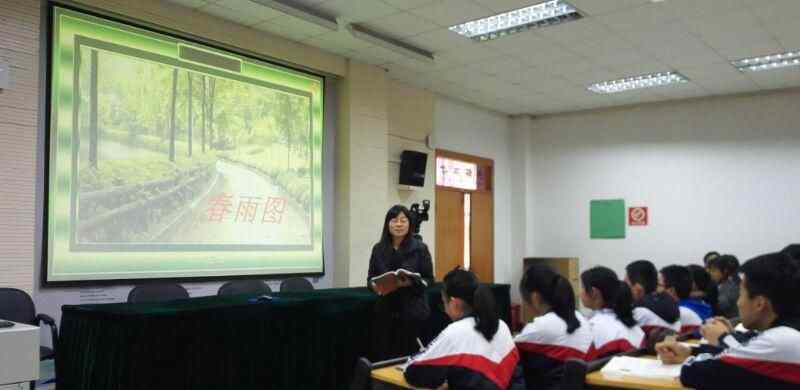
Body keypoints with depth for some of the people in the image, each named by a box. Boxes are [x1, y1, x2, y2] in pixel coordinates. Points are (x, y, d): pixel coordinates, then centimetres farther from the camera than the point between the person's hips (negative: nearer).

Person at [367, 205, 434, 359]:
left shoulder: (420, 248, -3)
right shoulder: (378, 249, 5)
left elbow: (429, 279, -1)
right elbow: (370, 279, 10)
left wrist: (411, 283, -19)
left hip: (412, 310, -2)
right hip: (385, 311, 2)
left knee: (409, 355, -2)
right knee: (383, 355, 0)